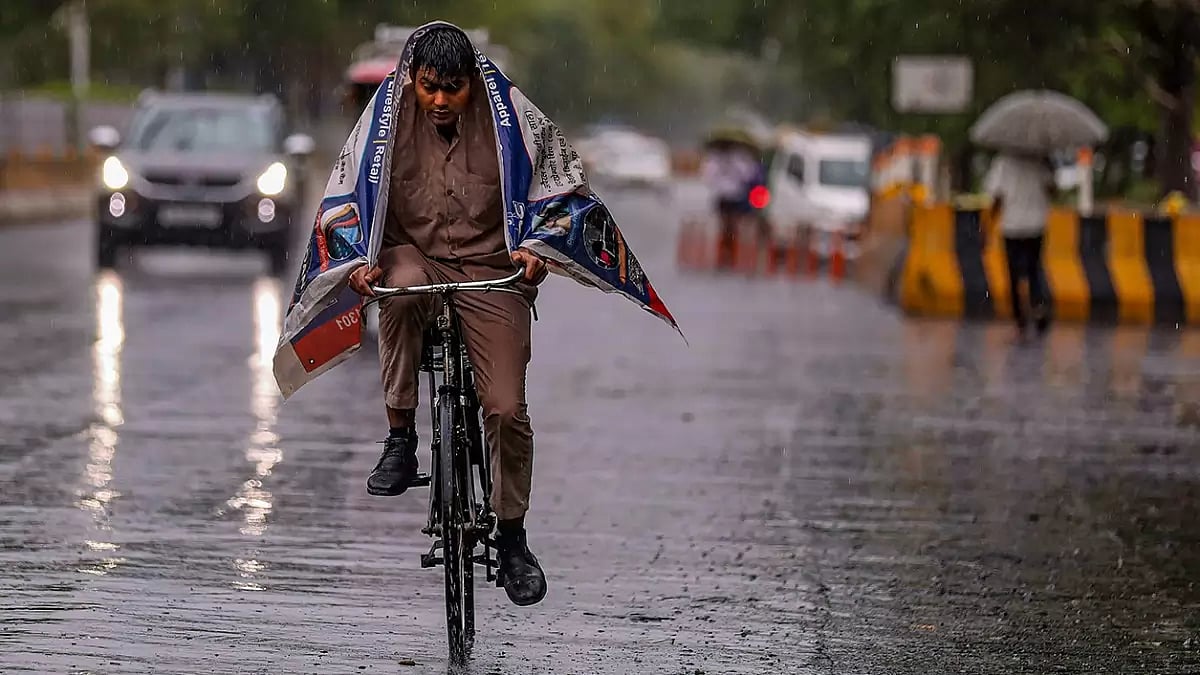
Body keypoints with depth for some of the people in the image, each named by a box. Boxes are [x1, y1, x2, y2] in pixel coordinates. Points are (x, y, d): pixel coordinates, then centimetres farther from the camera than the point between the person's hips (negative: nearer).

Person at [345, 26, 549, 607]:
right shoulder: (390, 120, -4)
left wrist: (533, 250, -17)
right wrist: (361, 261, -15)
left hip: (490, 269, 0)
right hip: (415, 255, 0)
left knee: (508, 408, -9)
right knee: (401, 288, -38)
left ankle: (512, 537, 13)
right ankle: (400, 438, -24)